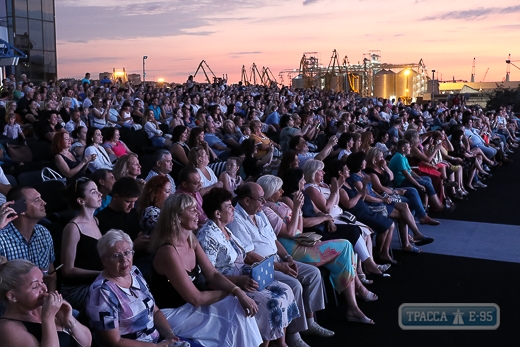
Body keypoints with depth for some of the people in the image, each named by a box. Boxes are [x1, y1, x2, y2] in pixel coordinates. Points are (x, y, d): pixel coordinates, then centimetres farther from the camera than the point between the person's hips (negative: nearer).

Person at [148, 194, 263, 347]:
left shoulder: (192, 240, 0)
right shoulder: (168, 252, -27)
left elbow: (212, 274, 0)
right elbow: (195, 298, -23)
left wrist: (239, 292, -17)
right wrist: (231, 293, -10)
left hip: (190, 305, 8)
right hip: (173, 313, -8)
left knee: (239, 307, -7)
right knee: (234, 317, -13)